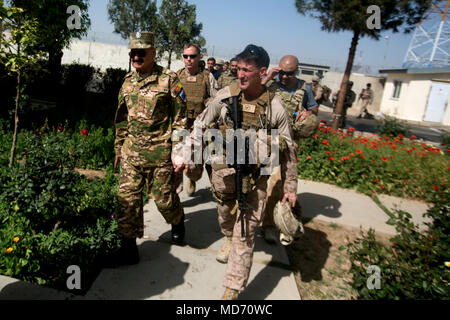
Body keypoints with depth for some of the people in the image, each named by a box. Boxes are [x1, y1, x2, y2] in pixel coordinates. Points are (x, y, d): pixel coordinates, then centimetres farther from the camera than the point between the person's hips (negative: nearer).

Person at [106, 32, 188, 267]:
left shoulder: (168, 80, -5)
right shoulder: (127, 82, 12)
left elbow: (180, 118, -5)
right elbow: (122, 118, 19)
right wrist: (119, 148, 18)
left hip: (160, 152, -5)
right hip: (131, 151, 5)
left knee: (164, 198, 5)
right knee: (127, 197, 5)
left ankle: (178, 222, 39)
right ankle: (128, 248, 19)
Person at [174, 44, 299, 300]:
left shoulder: (275, 107, -10)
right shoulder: (225, 96, -7)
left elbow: (288, 149, -2)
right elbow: (200, 126, 3)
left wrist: (291, 187, 0)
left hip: (256, 178, -2)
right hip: (224, 171, 2)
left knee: (245, 233, -1)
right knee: (226, 217, 23)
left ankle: (233, 290, 11)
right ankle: (229, 240, 58)